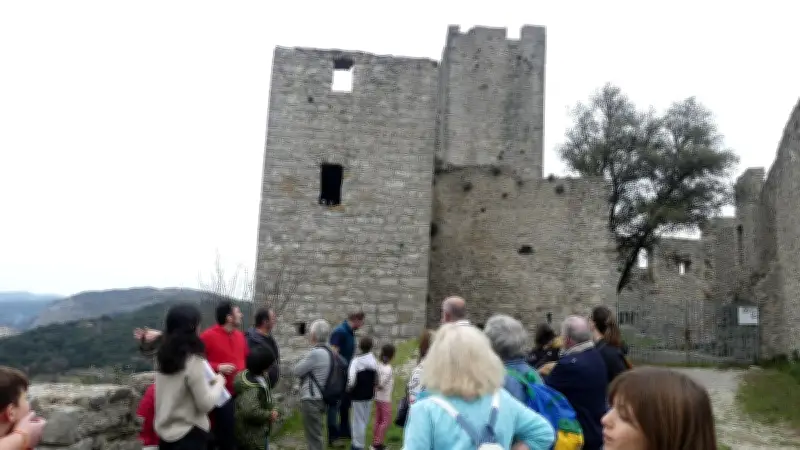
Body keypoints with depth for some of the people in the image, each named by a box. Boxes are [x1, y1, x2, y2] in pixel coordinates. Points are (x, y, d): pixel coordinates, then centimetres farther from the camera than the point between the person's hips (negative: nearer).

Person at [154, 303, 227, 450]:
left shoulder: (163, 356, 0)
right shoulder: (193, 361, -21)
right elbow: (206, 404, -17)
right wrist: (219, 382, -2)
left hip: (164, 432, 7)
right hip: (188, 434, -7)